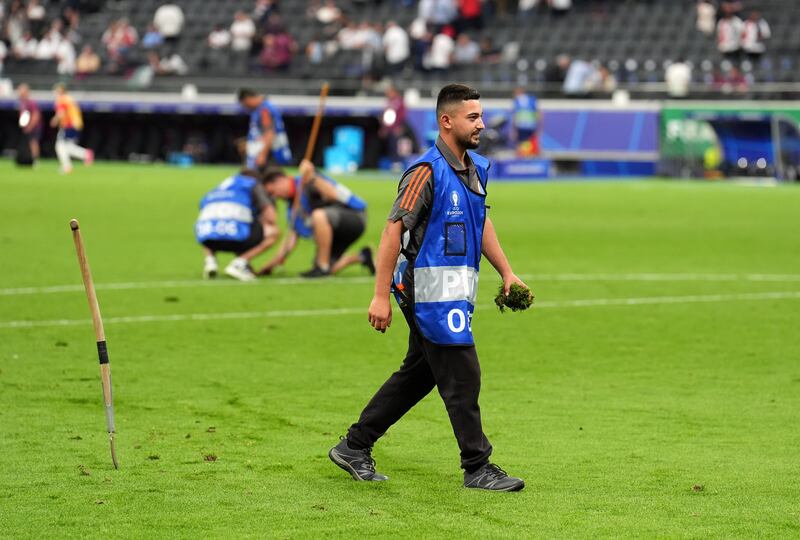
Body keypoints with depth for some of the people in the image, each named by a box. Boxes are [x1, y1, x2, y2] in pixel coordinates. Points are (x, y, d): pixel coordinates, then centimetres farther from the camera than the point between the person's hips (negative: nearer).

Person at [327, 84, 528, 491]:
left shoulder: (476, 168, 12)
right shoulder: (427, 171, -16)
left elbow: (482, 223, 25)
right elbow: (393, 229, -18)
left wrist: (507, 273, 18)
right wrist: (381, 296, -21)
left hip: (456, 291, 9)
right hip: (431, 288, -9)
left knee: (418, 374, 15)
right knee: (462, 378, -6)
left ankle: (354, 448, 24)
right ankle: (477, 469, 2)